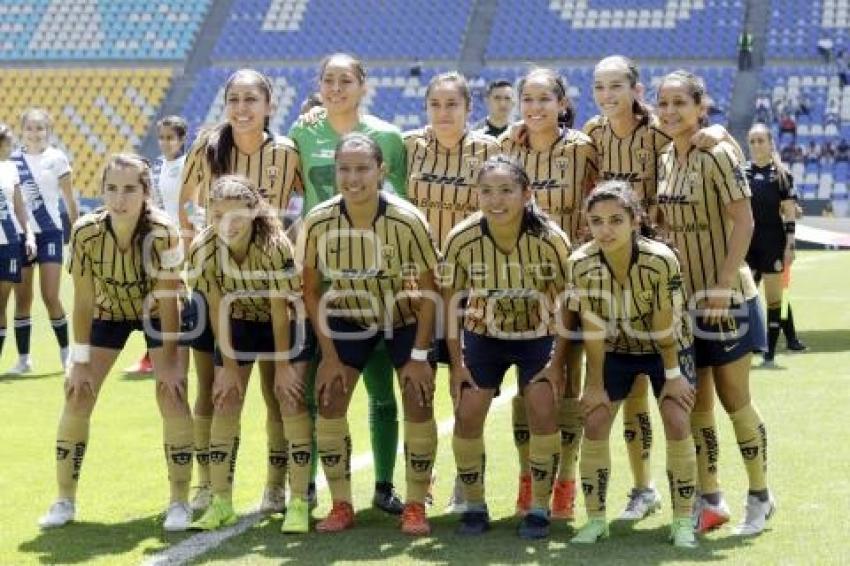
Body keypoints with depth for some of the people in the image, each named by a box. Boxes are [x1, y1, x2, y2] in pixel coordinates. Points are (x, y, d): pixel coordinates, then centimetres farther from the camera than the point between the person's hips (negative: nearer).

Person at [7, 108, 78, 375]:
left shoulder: (57, 158, -2)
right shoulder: (13, 159, 4)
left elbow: (69, 199, 3)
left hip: (49, 232, -3)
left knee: (50, 297, -6)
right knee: (22, 298, 3)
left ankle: (66, 352, 9)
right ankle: (23, 358, 11)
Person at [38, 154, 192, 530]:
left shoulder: (162, 233, -34)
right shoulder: (86, 232, -28)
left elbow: (168, 302, -25)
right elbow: (83, 302, -19)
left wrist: (169, 361, -21)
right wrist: (80, 362, -16)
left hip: (157, 313, -2)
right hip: (109, 312, 2)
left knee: (172, 397, -14)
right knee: (77, 397, -3)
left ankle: (180, 502, -1)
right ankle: (65, 501, 10)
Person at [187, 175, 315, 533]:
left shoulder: (275, 246, -32)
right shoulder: (202, 249, -23)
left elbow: (280, 310, -24)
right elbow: (218, 310, -15)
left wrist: (283, 366, -18)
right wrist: (229, 366, -12)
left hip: (286, 323, -3)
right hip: (237, 323, 3)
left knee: (291, 400, -13)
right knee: (225, 403, -4)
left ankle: (299, 504, -8)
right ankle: (221, 504, 4)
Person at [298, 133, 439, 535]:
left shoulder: (407, 220, -27)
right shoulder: (319, 223, -22)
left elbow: (429, 289, -17)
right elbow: (311, 291, -9)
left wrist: (419, 355, -18)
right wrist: (329, 355, -11)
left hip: (406, 318, -2)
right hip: (350, 318, 2)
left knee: (418, 405, -11)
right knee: (328, 401, -9)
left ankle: (416, 507, 4)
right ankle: (341, 506, 5)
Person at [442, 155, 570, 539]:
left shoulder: (550, 238, -26)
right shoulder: (462, 239, -22)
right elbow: (451, 299, -8)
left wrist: (559, 362, -14)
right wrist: (456, 362, -8)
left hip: (538, 335, -1)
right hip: (483, 335, 1)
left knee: (543, 412, -14)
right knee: (467, 415, -7)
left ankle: (540, 508, 2)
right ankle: (474, 506, 12)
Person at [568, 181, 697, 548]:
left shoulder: (661, 260, -32)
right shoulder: (581, 263, -24)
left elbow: (666, 326, -22)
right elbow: (592, 329, -18)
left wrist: (673, 375, -13)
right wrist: (595, 383, -13)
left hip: (667, 350, -2)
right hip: (615, 349, 2)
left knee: (677, 424, -13)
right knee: (594, 423, -6)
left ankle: (683, 522, -1)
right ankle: (595, 520, 7)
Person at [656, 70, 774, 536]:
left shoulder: (717, 155, -13)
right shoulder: (666, 161, 7)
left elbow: (743, 221, -17)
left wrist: (724, 284, -21)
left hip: (722, 296, -6)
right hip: (682, 296, 6)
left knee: (734, 400, 2)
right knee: (695, 402, 9)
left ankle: (759, 496, 16)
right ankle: (709, 499, 19)